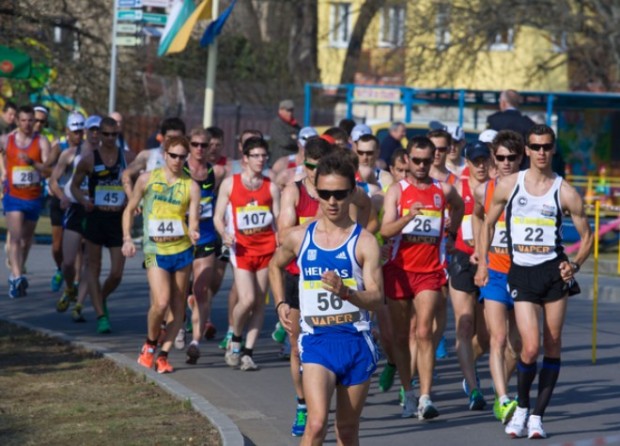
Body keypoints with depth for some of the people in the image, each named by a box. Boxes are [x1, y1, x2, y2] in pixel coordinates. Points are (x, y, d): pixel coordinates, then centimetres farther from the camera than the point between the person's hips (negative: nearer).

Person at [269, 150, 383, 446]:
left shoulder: (363, 241, -4)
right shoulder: (299, 238, 4)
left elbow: (376, 298, -11)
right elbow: (275, 266, 27)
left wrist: (346, 292, -28)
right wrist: (280, 304, 14)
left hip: (356, 342, 0)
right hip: (316, 341, 0)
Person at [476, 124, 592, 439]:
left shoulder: (566, 193, 1)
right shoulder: (508, 186, 4)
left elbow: (587, 235, 9)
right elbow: (488, 224, 16)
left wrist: (575, 265, -7)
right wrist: (483, 262, 8)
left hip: (554, 271, 1)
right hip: (521, 272, -1)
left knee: (552, 346, 2)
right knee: (531, 347, -12)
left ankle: (537, 416, 13)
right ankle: (522, 408, 11)